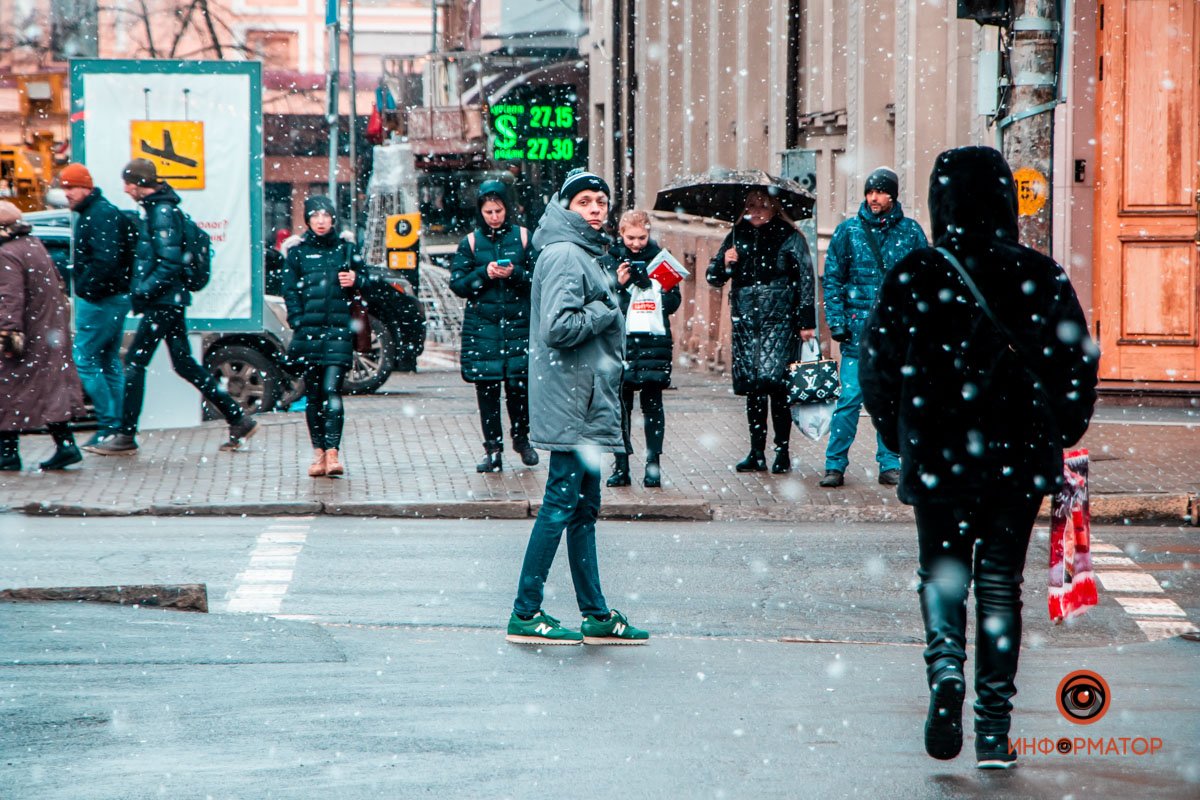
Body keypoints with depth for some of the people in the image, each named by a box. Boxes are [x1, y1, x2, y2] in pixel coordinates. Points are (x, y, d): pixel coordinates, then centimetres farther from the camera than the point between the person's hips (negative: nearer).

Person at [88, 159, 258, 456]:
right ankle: (238, 419, 13)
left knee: (134, 362, -5)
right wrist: (142, 289, 17)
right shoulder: (160, 209, 15)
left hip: (162, 302, -10)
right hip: (171, 300, 10)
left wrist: (144, 290, -20)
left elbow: (170, 262, -23)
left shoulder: (162, 212, -16)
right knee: (185, 364, 12)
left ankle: (126, 436, -2)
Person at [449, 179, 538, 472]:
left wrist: (515, 274, -14)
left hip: (519, 323, -1)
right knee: (486, 385, -2)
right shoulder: (471, 241, 7)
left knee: (519, 382, -3)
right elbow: (457, 284, 4)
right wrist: (484, 274, -11)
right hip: (482, 324, 1)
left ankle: (521, 439, 21)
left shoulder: (523, 237, 6)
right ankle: (493, 449, 5)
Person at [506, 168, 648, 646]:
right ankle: (526, 614, -4)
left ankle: (596, 615, 17)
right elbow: (560, 326, -23)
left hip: (588, 404, 10)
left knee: (584, 507, 12)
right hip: (571, 404, -10)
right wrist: (606, 311, -12)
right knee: (562, 504, -8)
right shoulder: (565, 255, -14)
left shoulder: (584, 253, 18)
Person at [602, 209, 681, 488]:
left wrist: (653, 288, -13)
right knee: (620, 401, 0)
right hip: (620, 339, 1)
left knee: (652, 401, 0)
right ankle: (621, 465, 6)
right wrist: (619, 284, -13)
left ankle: (653, 465, 3)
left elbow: (673, 303, 4)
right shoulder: (611, 260, 6)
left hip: (653, 340, -1)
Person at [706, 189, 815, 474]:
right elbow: (713, 277, 19)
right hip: (745, 322, 5)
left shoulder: (790, 238, 1)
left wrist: (807, 322, -6)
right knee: (751, 386, 5)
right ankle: (756, 453, 12)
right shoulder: (736, 237, 13)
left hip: (780, 320, -4)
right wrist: (724, 265, -4)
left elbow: (806, 279, -1)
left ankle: (783, 452, -6)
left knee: (775, 381, -14)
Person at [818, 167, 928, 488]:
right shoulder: (848, 230, 4)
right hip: (858, 328, -1)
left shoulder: (910, 231, 6)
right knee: (850, 398, -6)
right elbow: (832, 278, 6)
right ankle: (835, 465, -1)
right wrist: (836, 321, -2)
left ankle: (889, 465, 14)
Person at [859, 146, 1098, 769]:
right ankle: (994, 729, 6)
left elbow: (877, 367, -3)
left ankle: (946, 663, -17)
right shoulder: (1041, 276, -2)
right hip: (1021, 458, 1)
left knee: (942, 572, 13)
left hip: (938, 457, -1)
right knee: (1000, 580, 10)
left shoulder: (914, 276, -5)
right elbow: (1078, 361, -1)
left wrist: (902, 440, 11)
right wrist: (1058, 440, 12)